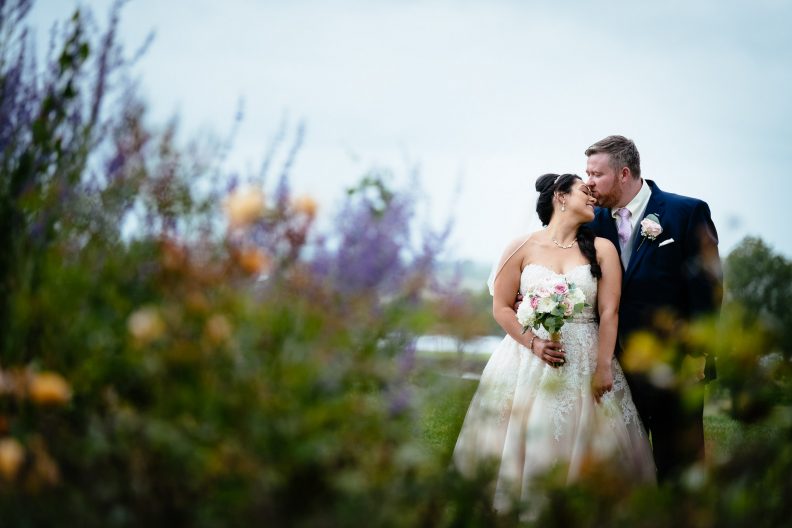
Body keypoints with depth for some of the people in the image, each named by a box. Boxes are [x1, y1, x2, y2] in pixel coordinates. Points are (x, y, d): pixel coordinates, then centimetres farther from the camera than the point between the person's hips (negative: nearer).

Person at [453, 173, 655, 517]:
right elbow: (501, 307, 0)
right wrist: (534, 343, -14)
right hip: (529, 356, -1)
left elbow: (609, 312, -2)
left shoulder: (602, 250, 3)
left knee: (580, 448, -1)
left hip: (584, 360, 1)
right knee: (524, 440, -1)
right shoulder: (522, 249, 0)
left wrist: (604, 366, -11)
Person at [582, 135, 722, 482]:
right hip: (616, 365, 4)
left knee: (678, 469, 4)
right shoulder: (596, 221, 6)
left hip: (674, 366, -4)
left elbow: (707, 287, -7)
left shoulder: (687, 212, -6)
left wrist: (696, 353, -10)